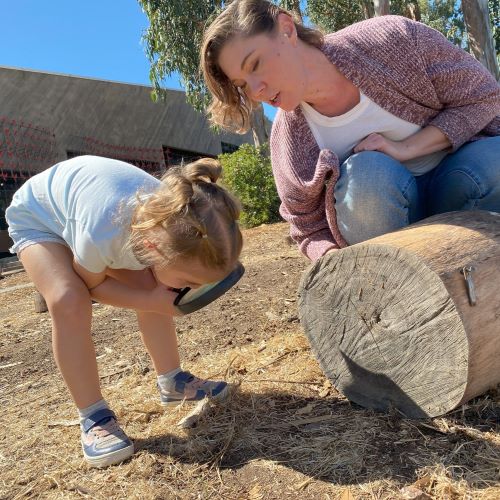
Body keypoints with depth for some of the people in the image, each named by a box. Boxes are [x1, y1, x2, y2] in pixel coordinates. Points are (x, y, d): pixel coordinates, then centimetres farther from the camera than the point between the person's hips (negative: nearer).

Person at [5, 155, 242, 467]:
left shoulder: (170, 223, -30)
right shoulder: (102, 234, -47)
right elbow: (91, 285, -22)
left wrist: (155, 294, -28)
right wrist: (152, 301, -31)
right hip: (37, 215, -4)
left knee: (150, 288, -10)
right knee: (69, 303, -27)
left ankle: (172, 381, 8)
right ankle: (94, 418, -11)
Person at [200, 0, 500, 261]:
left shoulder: (393, 38, -16)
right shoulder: (287, 140, -13)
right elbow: (311, 230, -5)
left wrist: (405, 148, -23)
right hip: (393, 221, 0)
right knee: (365, 173, -32)